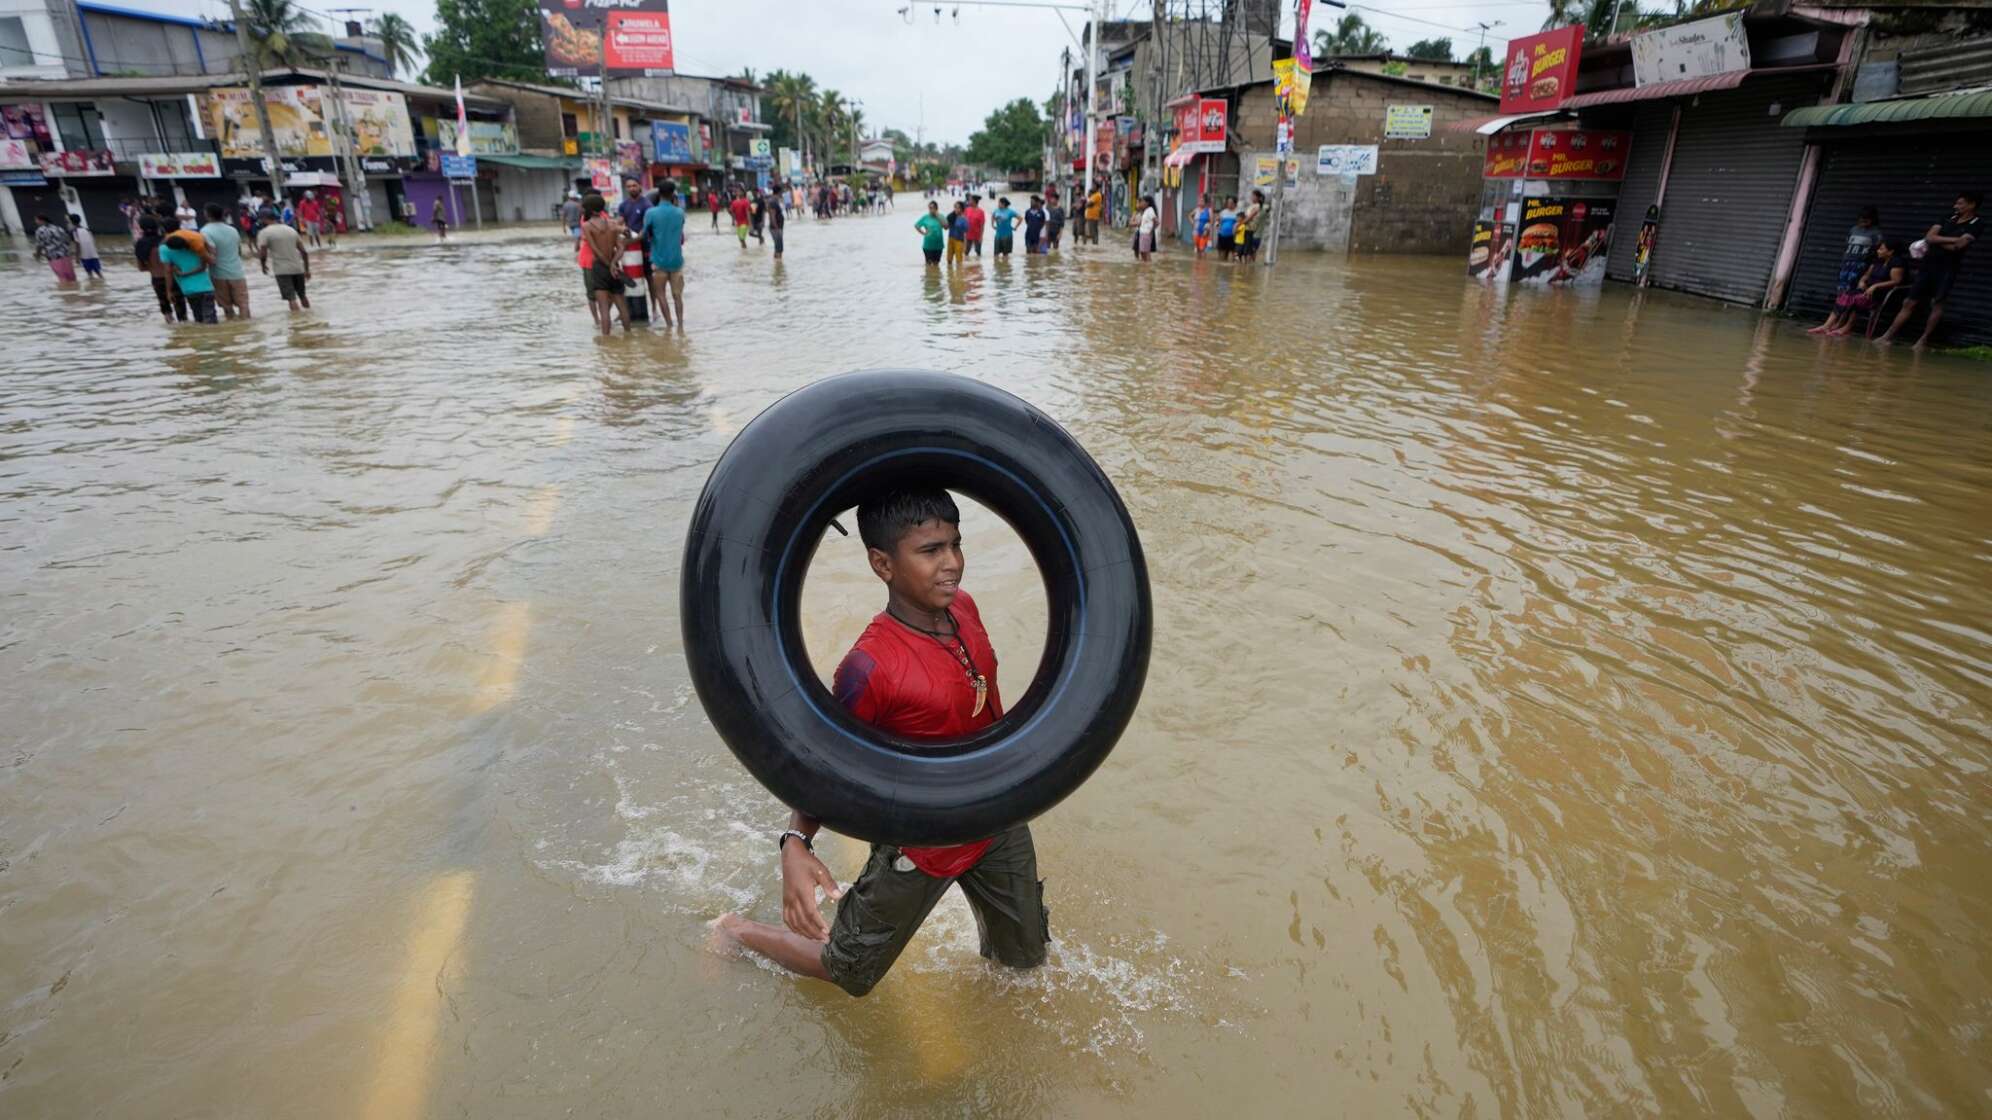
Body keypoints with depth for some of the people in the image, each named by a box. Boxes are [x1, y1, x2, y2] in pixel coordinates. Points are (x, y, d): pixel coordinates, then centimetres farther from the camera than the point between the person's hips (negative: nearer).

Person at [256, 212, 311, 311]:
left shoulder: (264, 232, -3)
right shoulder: (291, 229, 12)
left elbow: (263, 254, -11)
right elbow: (304, 252, 10)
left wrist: (264, 266, 9)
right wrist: (307, 269, 18)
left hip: (281, 270, -5)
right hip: (297, 268, 5)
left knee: (291, 298, -6)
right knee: (302, 295, 21)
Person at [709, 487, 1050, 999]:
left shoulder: (963, 607, -11)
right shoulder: (870, 667, -32)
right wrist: (796, 843, -34)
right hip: (920, 844, -6)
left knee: (1026, 957, 20)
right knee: (848, 973, 15)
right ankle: (736, 931, 38)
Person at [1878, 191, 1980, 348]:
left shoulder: (1974, 225, -4)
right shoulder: (1950, 218, 13)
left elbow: (1956, 247, -16)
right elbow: (1929, 237, 1)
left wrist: (1936, 241, -2)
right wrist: (1951, 239, -11)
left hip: (1947, 269, -5)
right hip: (1929, 264, 5)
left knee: (1937, 303, -7)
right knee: (1910, 302, 4)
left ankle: (1924, 340, -2)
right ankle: (1889, 336, 6)